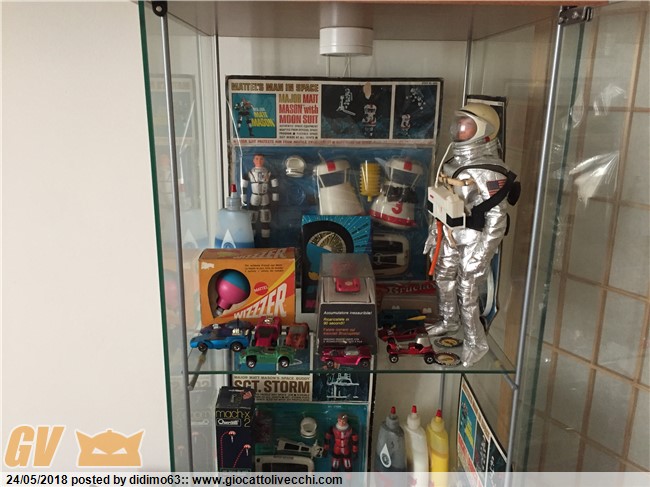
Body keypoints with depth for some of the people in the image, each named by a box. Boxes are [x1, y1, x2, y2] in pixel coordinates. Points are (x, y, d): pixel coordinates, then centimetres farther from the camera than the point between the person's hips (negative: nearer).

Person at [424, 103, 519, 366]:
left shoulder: (491, 172, -22)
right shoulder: (453, 162, 5)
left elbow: (497, 219, -22)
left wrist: (481, 256, -22)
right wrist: (434, 232, 17)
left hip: (473, 241, -8)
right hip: (450, 236, 8)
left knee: (467, 293, 0)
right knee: (444, 280, 21)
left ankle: (476, 343, 20)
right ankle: (449, 321, 46)